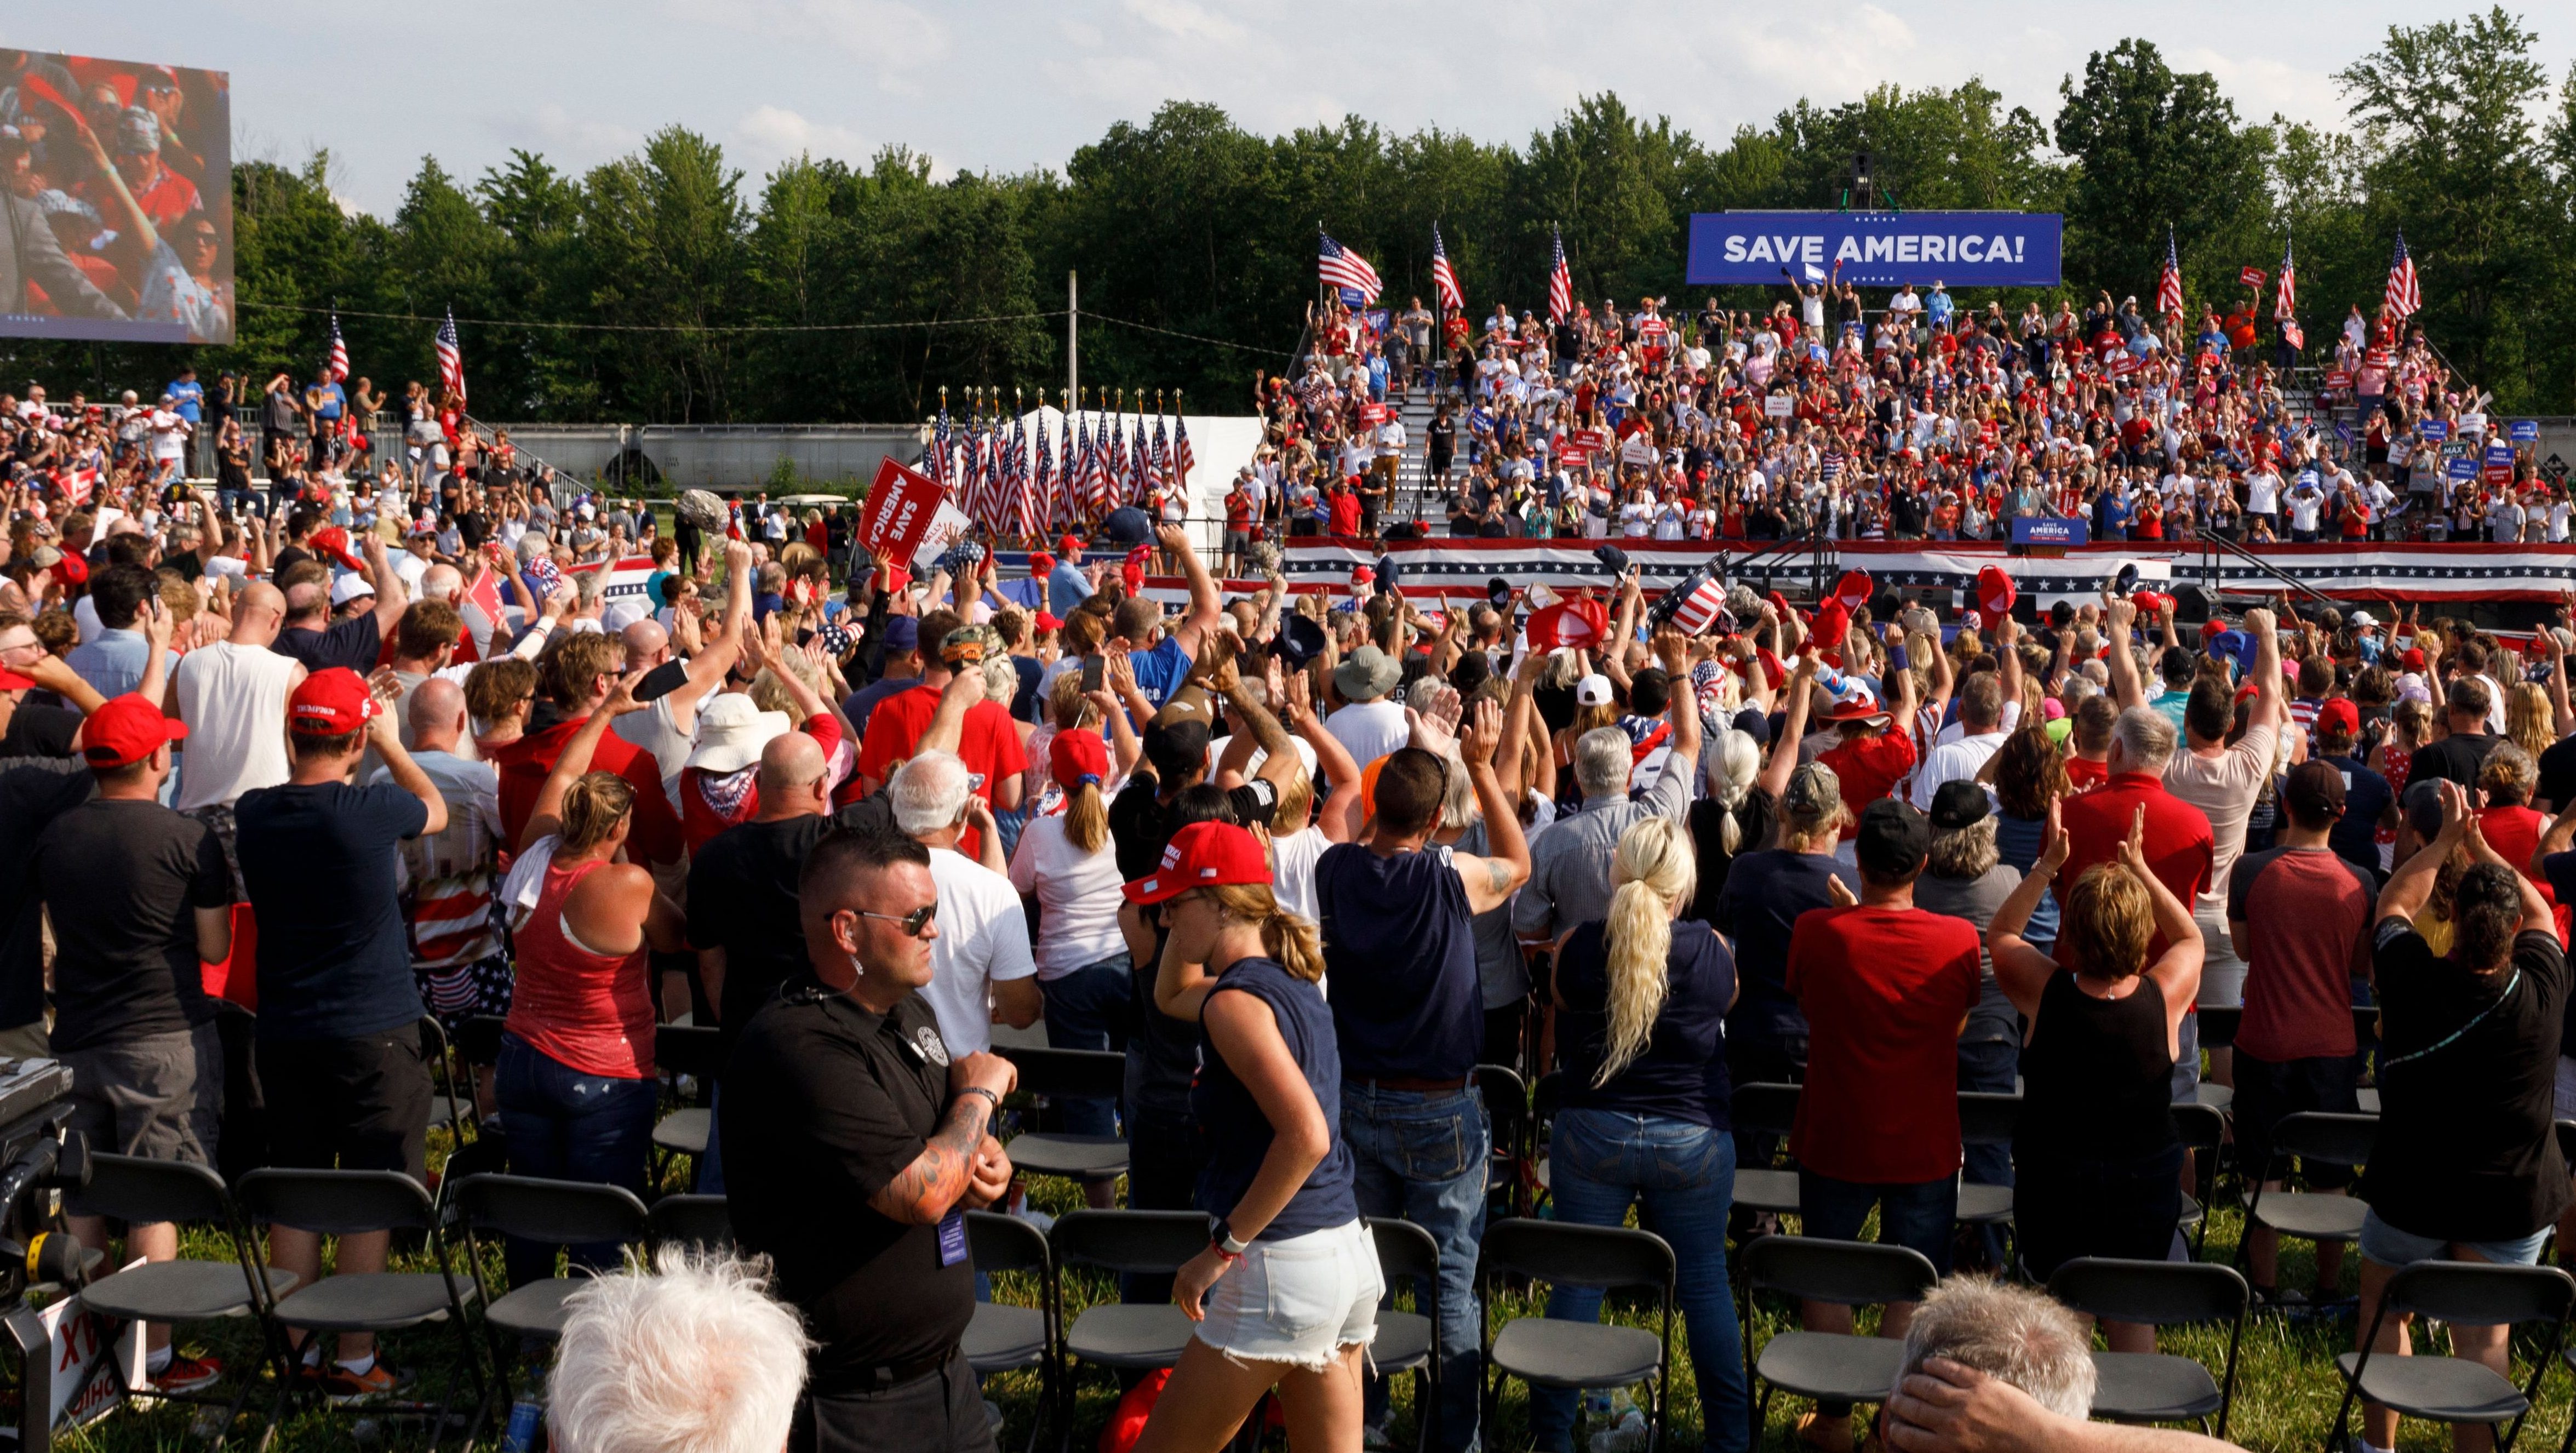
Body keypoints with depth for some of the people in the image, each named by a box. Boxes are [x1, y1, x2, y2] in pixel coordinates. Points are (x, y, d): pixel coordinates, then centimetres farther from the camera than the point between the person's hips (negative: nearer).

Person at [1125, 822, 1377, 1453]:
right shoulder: (1290, 981, 12)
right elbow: (1174, 995, 32)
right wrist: (1188, 924, 17)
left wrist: (1224, 1247, -20)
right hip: (1350, 1254, 9)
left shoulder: (1237, 1000, -16)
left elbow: (1306, 1135, -27)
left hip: (1280, 1261, -9)